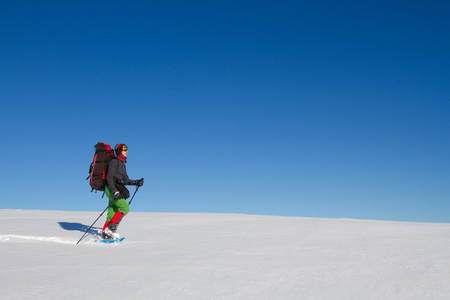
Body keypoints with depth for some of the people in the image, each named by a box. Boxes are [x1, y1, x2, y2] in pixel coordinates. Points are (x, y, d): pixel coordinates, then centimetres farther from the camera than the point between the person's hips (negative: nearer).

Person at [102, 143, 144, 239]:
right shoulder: (114, 161, -7)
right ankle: (111, 228, -11)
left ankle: (105, 233, 11)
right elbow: (109, 178, -15)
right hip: (111, 189, -9)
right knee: (125, 208, -14)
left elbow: (126, 181, 19)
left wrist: (136, 182, 3)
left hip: (115, 190, 9)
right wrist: (114, 191, -24)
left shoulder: (122, 164, 20)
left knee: (112, 213, 7)